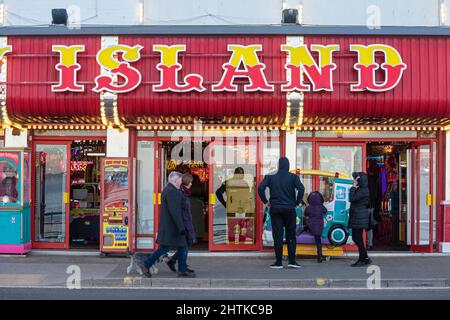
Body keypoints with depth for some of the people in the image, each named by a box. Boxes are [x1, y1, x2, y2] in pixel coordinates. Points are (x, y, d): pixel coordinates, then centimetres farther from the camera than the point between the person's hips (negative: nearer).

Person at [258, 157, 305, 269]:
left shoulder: (270, 177, 2)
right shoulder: (293, 177, -1)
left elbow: (260, 188, -9)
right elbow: (301, 189, -15)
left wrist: (265, 202, 0)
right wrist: (297, 202, -4)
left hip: (275, 209, 0)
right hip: (289, 209, 0)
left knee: (277, 236, 2)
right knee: (291, 236, 9)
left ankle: (279, 262, 3)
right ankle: (292, 261, 7)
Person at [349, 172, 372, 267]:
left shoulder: (363, 191, -15)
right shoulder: (359, 190, 16)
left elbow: (352, 199, -21)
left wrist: (353, 187, -14)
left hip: (359, 217, -10)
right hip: (356, 217, 10)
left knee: (358, 238, -4)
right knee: (355, 238, 13)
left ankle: (363, 260, 4)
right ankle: (365, 258, 21)